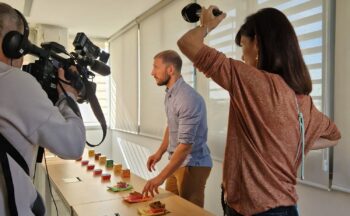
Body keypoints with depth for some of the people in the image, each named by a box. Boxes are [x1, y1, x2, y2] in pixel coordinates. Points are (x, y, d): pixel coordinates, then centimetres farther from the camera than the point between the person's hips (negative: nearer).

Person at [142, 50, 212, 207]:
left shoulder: (189, 99, -25)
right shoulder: (169, 94, 4)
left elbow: (185, 146, -27)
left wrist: (160, 178, -28)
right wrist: (160, 152, 9)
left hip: (192, 165, -8)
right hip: (177, 162, 8)